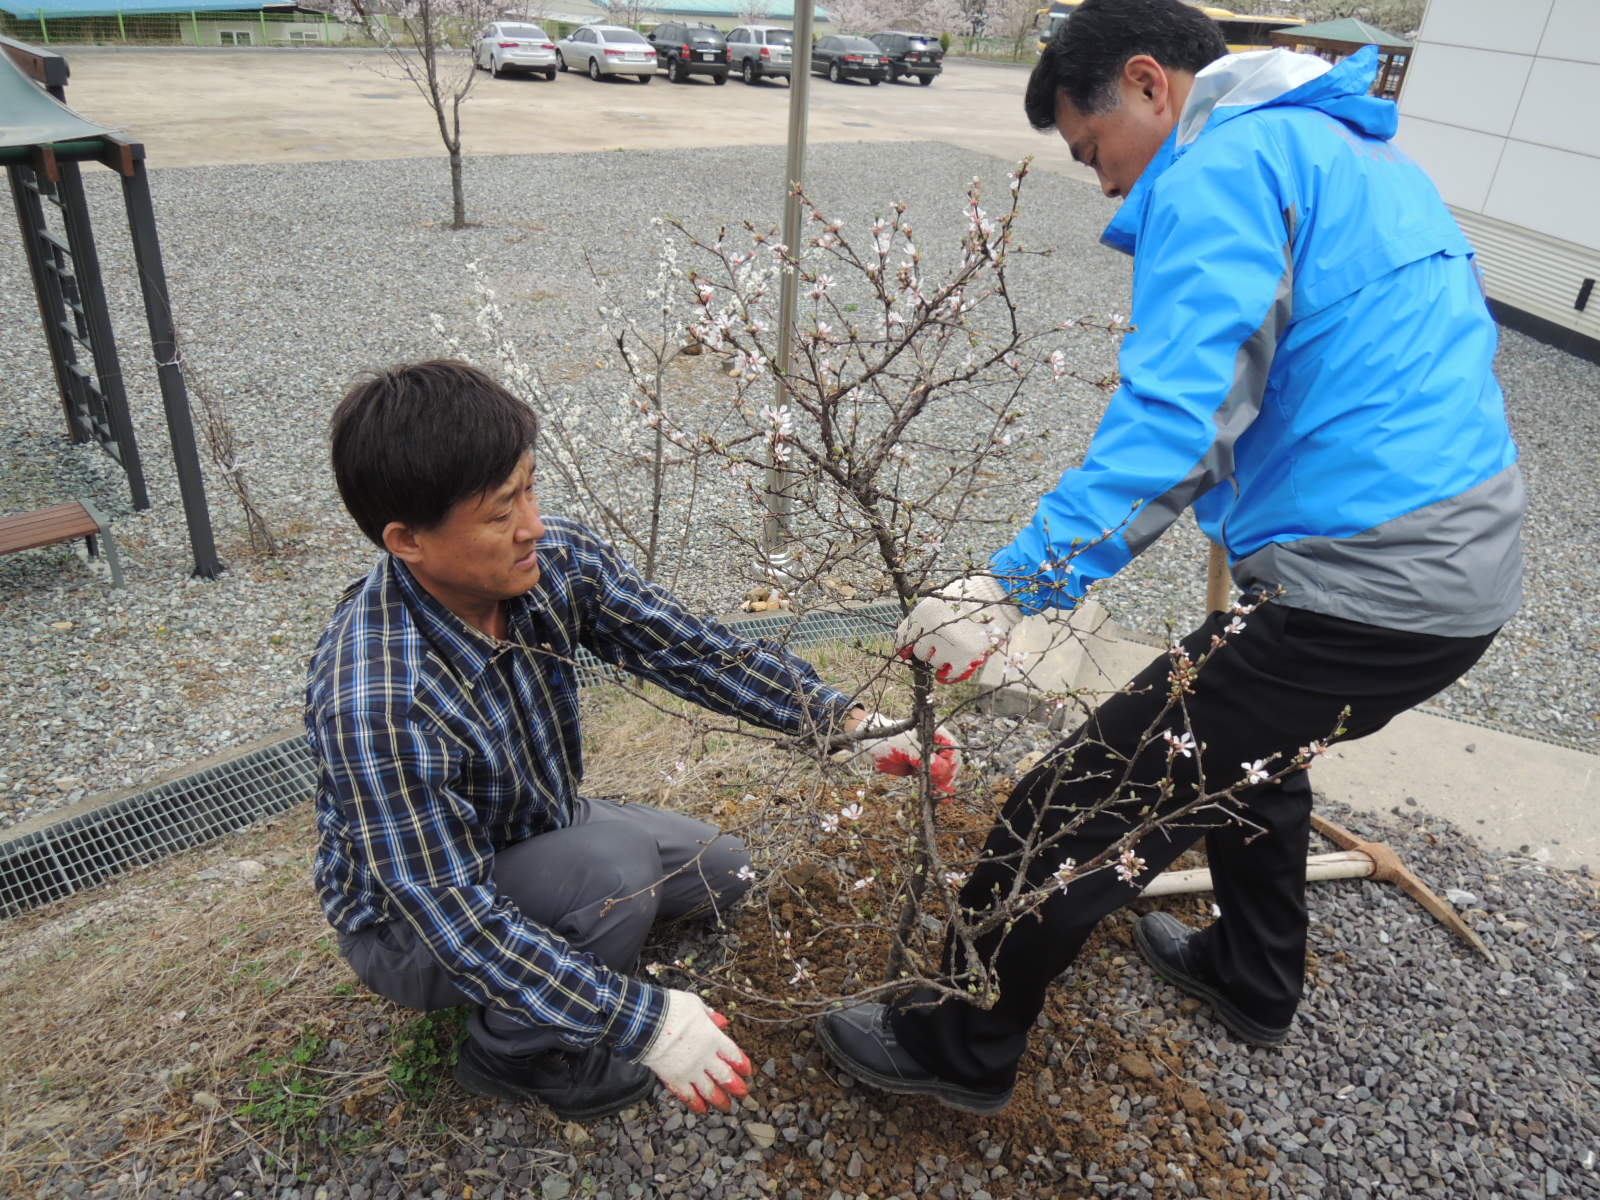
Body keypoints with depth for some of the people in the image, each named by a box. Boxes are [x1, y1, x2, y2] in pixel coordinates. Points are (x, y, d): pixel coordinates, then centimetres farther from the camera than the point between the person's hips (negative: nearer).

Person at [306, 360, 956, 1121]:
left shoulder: (554, 561, -21)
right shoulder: (375, 702, -40)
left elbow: (691, 650, -15)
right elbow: (456, 922, -36)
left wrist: (851, 724, -24)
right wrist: (644, 1022, -35)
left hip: (537, 835, 6)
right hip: (411, 922, -6)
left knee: (720, 872, 8)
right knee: (617, 865, -31)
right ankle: (511, 1051, -2)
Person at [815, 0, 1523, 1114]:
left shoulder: (1223, 169, -11)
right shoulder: (1363, 151, 20)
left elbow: (1172, 417, -25)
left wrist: (1014, 582, -26)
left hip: (1357, 593, -10)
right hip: (1473, 568, 10)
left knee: (1075, 808, -1)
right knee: (1251, 745, 33)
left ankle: (960, 1050, 18)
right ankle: (1255, 978, 52)